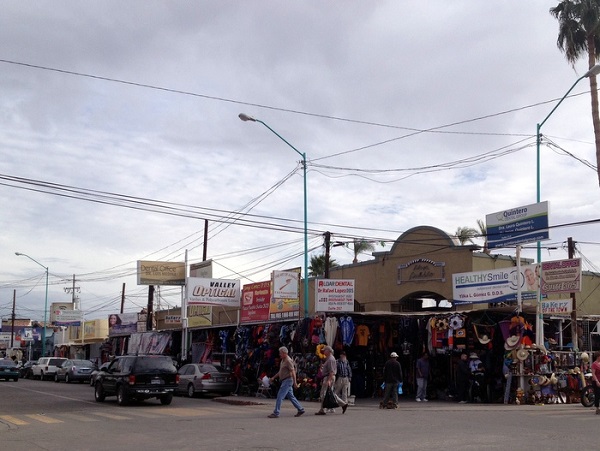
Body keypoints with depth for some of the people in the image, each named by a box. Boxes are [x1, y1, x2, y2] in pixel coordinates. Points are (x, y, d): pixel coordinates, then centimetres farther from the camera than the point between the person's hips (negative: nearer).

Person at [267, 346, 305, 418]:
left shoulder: (288, 361, -15)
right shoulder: (283, 360, 15)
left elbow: (293, 371, -21)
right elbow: (280, 371, 25)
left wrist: (295, 382, -26)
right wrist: (273, 378, 23)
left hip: (287, 380, -10)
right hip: (284, 381, 10)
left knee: (280, 396, -10)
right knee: (291, 396, 14)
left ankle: (276, 413, -8)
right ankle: (300, 410, 22)